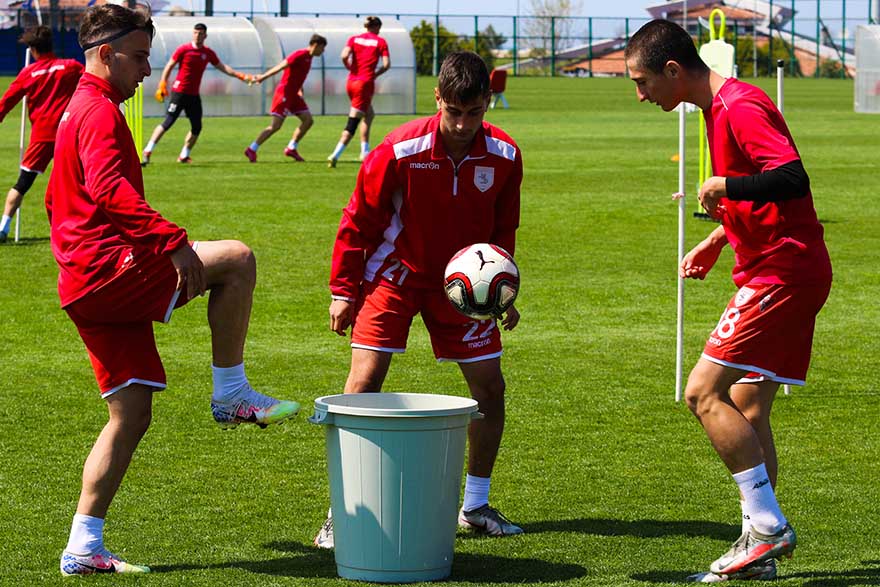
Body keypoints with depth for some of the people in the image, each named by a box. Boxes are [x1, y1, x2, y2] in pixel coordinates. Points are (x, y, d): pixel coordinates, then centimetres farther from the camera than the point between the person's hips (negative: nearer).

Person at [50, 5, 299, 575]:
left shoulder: (78, 111, 25)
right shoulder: (100, 112, -9)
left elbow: (56, 200, 36)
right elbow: (110, 188, -29)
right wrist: (173, 240, -36)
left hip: (87, 285, 10)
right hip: (110, 270, -10)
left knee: (132, 416, 8)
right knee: (237, 259, -17)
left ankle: (84, 547, 7)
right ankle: (231, 394, -8)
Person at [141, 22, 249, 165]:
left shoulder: (208, 53, 7)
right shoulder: (183, 49, -5)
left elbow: (222, 67, 15)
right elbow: (169, 66, -2)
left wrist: (239, 75, 5)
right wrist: (162, 85, -10)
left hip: (194, 95, 5)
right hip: (179, 92, -5)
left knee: (196, 127, 2)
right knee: (168, 122, -13)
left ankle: (184, 155, 15)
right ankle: (147, 152, -11)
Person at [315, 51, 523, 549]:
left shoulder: (504, 156, -12)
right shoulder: (400, 151, -23)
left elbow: (503, 228, 5)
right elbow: (359, 220, -11)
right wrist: (344, 290, -10)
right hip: (395, 272, -3)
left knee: (491, 387, 1)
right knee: (364, 381, -14)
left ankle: (476, 505, 18)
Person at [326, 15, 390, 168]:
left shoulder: (354, 39, 7)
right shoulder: (380, 42, 0)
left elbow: (344, 56, -9)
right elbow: (386, 64, -7)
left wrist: (351, 68, 8)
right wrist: (375, 74, 9)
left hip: (351, 82, 5)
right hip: (365, 83, -5)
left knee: (369, 115, 25)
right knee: (352, 123, -7)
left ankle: (365, 152, 24)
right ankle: (335, 155, -18)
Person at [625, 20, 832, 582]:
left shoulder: (740, 108, -16)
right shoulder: (722, 107, 17)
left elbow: (792, 177, -28)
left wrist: (723, 187, -18)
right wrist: (718, 239, 19)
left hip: (783, 272, -11)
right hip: (782, 273, 11)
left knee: (704, 392, -13)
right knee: (747, 411, 11)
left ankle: (768, 525, -10)